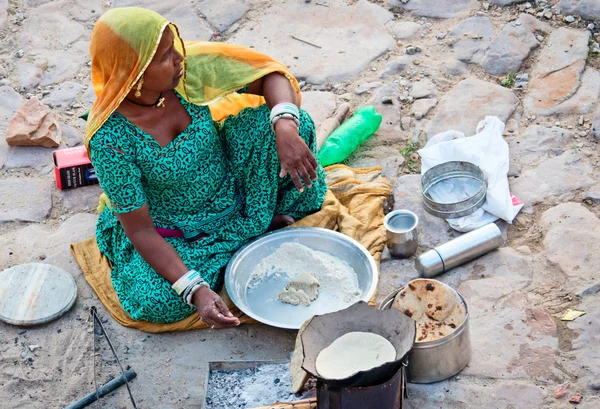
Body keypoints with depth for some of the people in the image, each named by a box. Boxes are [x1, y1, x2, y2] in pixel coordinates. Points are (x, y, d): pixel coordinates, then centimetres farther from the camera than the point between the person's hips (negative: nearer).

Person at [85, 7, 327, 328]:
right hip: (171, 234, -3)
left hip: (229, 191, 3)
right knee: (156, 302, -30)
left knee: (270, 117, -18)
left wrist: (285, 127, -36)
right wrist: (195, 290, -35)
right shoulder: (110, 137, -31)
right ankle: (247, 239, -6)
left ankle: (261, 220, 3)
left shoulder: (189, 67, -21)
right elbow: (140, 230, -25)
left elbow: (269, 74, -15)